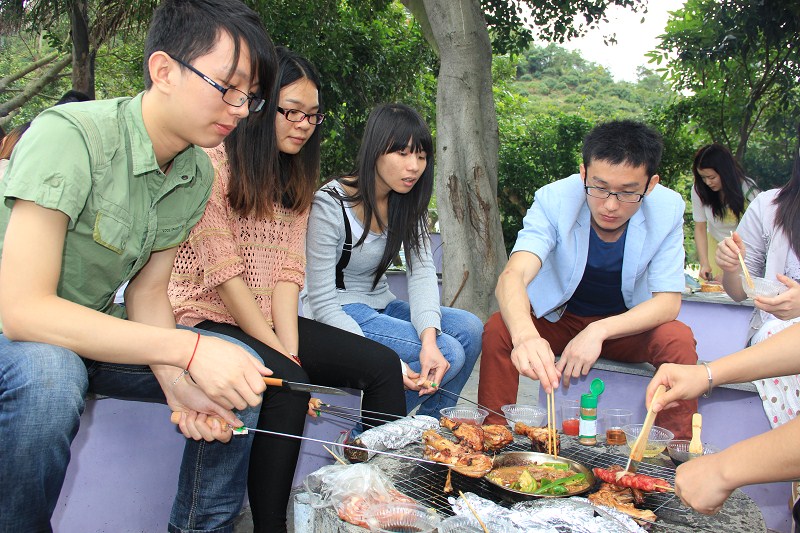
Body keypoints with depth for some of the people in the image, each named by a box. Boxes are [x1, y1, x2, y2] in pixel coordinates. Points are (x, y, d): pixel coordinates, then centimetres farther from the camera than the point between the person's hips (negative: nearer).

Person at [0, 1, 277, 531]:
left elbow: (146, 291, -2)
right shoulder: (69, 135, -28)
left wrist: (175, 379, -21)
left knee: (245, 372, -7)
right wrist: (189, 348, -37)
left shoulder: (198, 175, -6)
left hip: (93, 330, 6)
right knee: (50, 377, -38)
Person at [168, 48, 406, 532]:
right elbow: (224, 274, -16)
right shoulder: (213, 164, -10)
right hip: (207, 318, -6)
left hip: (269, 318, 7)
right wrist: (285, 360, -17)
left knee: (382, 364, -10)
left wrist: (291, 350, -13)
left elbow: (288, 271, 1)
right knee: (286, 383, -32)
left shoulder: (297, 178, 12)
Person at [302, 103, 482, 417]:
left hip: (379, 307, 7)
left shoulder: (407, 203, 2)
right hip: (339, 315, -7)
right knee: (450, 353, -21)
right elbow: (322, 303, -21)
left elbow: (422, 272, -9)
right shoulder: (330, 205, -19)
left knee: (469, 329, -14)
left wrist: (429, 336, -29)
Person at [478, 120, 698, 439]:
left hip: (628, 325, 1)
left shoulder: (667, 209, -20)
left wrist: (599, 331, -35)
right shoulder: (554, 200, -26)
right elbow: (513, 276, -40)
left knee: (679, 340, -28)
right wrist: (525, 334, -62)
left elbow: (668, 301, -19)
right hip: (557, 317, -1)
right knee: (498, 328, -28)